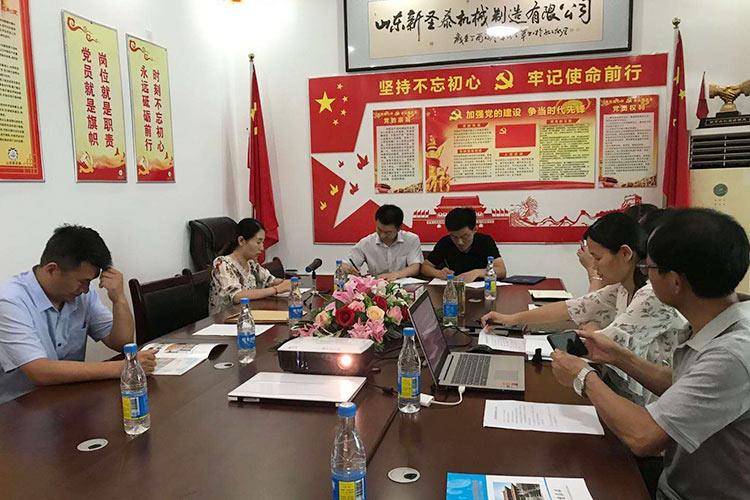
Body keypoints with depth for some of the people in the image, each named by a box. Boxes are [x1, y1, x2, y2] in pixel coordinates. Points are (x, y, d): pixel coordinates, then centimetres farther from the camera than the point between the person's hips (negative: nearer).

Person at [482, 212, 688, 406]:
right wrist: (513, 318, 3)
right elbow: (574, 307, 4)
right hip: (621, 384, 7)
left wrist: (590, 328, 0)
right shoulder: (623, 288, 2)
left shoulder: (655, 295, -25)